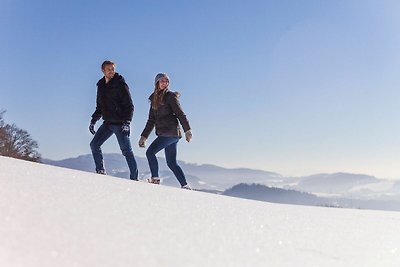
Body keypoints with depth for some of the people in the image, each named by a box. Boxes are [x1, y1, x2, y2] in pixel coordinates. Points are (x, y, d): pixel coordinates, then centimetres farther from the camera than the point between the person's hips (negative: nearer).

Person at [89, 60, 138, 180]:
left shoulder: (120, 84, -9)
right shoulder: (101, 85, 12)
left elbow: (129, 106, -12)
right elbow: (100, 107, 22)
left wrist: (126, 122, -22)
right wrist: (93, 120, 14)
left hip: (120, 123, -7)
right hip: (107, 123, 7)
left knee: (126, 151, -8)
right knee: (94, 144, 4)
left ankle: (134, 178, -4)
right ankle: (100, 171, 13)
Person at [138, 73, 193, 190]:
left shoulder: (170, 96, -2)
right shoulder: (154, 99, 18)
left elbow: (180, 114, -7)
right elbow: (151, 121, 19)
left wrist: (187, 130, -13)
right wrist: (144, 136, 15)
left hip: (170, 132, -7)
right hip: (164, 133, 7)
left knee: (150, 152, -11)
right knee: (171, 162, 7)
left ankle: (155, 178, -2)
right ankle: (185, 185, 11)